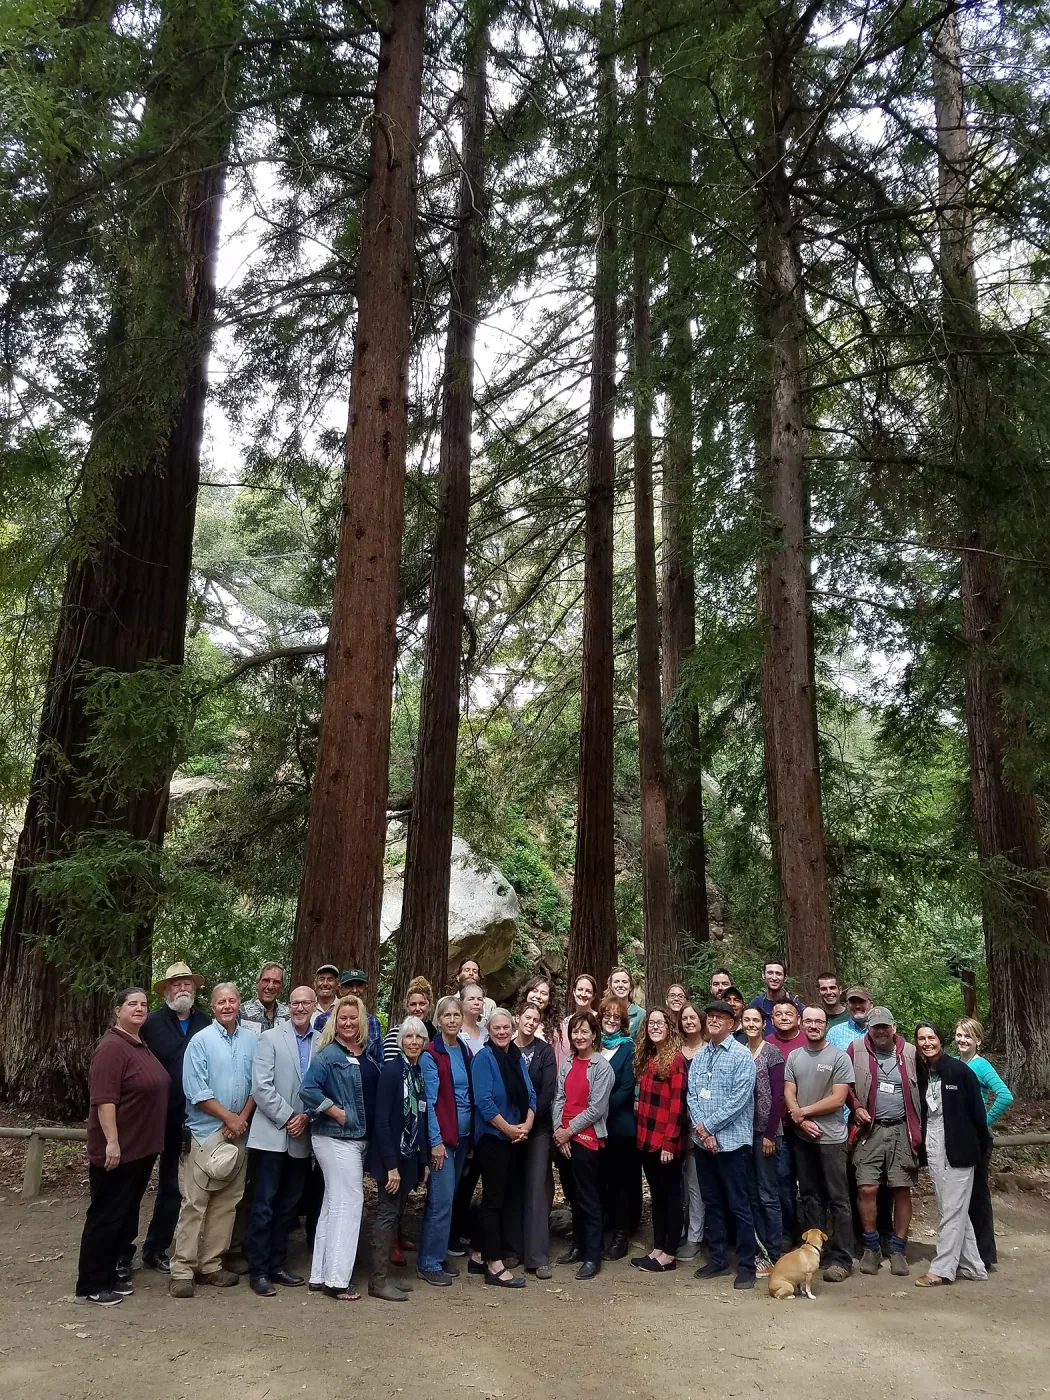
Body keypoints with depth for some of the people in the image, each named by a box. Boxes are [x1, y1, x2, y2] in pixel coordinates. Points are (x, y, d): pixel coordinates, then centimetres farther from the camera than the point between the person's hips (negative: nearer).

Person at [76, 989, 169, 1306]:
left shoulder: (141, 1045, 12)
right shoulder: (112, 1047, -18)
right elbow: (104, 1099, -23)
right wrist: (112, 1141, -27)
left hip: (141, 1148, 9)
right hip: (118, 1149, -9)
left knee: (126, 1214, 15)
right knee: (106, 1215, 0)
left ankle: (109, 1276, 25)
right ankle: (90, 1285, 10)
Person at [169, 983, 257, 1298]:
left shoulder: (253, 1040, 6)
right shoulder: (200, 1041, -5)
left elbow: (257, 1083, 6)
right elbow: (196, 1090, -11)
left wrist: (242, 1118, -6)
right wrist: (228, 1117, -12)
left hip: (238, 1133, 4)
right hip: (204, 1132, -4)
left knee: (226, 1202, 9)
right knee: (194, 1203, -3)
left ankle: (211, 1265, 19)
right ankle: (182, 1270, 5)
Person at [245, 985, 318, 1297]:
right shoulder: (270, 1039, -4)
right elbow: (262, 1087, -10)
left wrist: (306, 1117, -10)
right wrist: (287, 1118, -13)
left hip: (302, 1138, 3)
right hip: (271, 1135, -3)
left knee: (288, 1206, 12)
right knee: (264, 1206, 1)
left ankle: (278, 1265, 24)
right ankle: (258, 1271, 11)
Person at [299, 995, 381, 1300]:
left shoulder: (367, 1055, 9)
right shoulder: (328, 1054, -13)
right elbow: (308, 1090, -23)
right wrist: (338, 1113, -19)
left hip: (358, 1138, 8)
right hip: (336, 1138, -8)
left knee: (333, 1204, 14)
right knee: (348, 1202, -5)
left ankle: (320, 1275, 24)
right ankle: (336, 1279, 4)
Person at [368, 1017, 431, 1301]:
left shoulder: (420, 1072, 7)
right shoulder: (392, 1070, -15)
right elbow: (381, 1120, -18)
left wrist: (424, 1160, 11)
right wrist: (390, 1164, -20)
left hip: (411, 1156, 7)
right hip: (392, 1155, -7)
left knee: (396, 1213, 13)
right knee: (387, 1213, -1)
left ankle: (385, 1275, 23)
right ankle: (379, 1281, 9)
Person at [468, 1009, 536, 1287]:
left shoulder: (517, 1057, 8)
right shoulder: (484, 1057, -12)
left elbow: (530, 1095, 7)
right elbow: (483, 1100, -18)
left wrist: (526, 1125, -8)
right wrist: (508, 1128, -17)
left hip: (515, 1137, 7)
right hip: (492, 1136, -7)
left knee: (500, 1196, 13)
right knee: (494, 1198, -3)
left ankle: (479, 1256, 24)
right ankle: (494, 1265, 4)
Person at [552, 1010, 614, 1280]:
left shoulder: (602, 1067, -9)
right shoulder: (566, 1065, 9)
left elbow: (596, 1108, -13)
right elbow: (559, 1099, 6)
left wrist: (570, 1130, -11)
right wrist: (558, 1130, -7)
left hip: (586, 1138, -6)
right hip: (563, 1139, 6)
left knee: (588, 1198, -1)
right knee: (573, 1195, 15)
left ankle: (592, 1256, 7)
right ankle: (578, 1246, 27)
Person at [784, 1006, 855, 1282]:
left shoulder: (839, 1057, -6)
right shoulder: (794, 1057, 7)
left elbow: (837, 1099, -12)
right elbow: (789, 1094, 4)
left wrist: (803, 1111, -9)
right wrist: (801, 1121, -12)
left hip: (832, 1139, -4)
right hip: (802, 1137, 4)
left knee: (838, 1200, 0)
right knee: (810, 1197, 12)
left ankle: (841, 1259, 5)